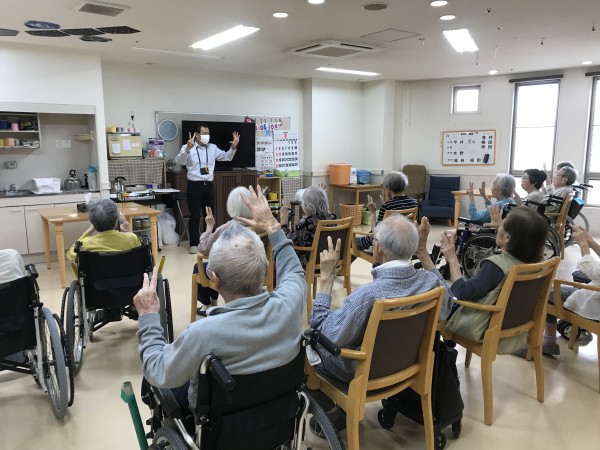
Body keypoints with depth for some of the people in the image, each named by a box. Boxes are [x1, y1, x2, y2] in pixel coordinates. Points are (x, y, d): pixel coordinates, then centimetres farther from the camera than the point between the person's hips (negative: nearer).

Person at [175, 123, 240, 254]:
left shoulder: (213, 148, 10)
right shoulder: (187, 147, -6)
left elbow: (227, 157, 15)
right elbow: (179, 161, -22)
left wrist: (233, 147, -3)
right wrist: (188, 149, -40)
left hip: (209, 185, 5)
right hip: (194, 185, -5)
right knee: (195, 216, 0)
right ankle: (194, 243, 10)